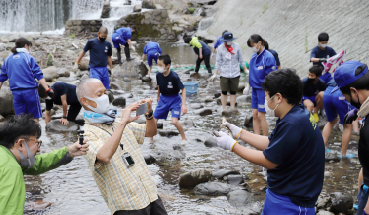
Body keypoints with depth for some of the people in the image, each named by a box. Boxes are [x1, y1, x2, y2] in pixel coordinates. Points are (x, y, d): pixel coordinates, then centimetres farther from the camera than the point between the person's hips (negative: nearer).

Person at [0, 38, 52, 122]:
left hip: (16, 92, 4)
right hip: (30, 91, -4)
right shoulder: (29, 58, -3)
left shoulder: (7, 59, 11)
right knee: (35, 117, 5)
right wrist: (48, 90, -12)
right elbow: (39, 76, -10)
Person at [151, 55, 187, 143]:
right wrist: (158, 96, 26)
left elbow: (183, 89, -18)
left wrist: (184, 104, -25)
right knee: (153, 120, 3)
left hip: (174, 99, -5)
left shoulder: (174, 76, -25)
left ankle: (184, 138, 6)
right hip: (163, 99, 5)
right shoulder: (158, 75, -10)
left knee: (174, 121, -20)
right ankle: (151, 138, 27)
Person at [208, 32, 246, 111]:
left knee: (233, 92, 8)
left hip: (235, 74, 1)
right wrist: (215, 74, 1)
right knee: (224, 92, 4)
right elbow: (218, 62, 2)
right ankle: (224, 110, 16)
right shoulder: (221, 48, -4)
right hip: (224, 74, -1)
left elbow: (241, 59, 7)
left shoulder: (237, 46, -2)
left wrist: (245, 69, 7)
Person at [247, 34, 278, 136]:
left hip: (263, 89, -7)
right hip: (255, 89, 7)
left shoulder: (268, 57, -15)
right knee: (255, 115, 8)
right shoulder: (253, 56, 6)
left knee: (260, 116, -3)